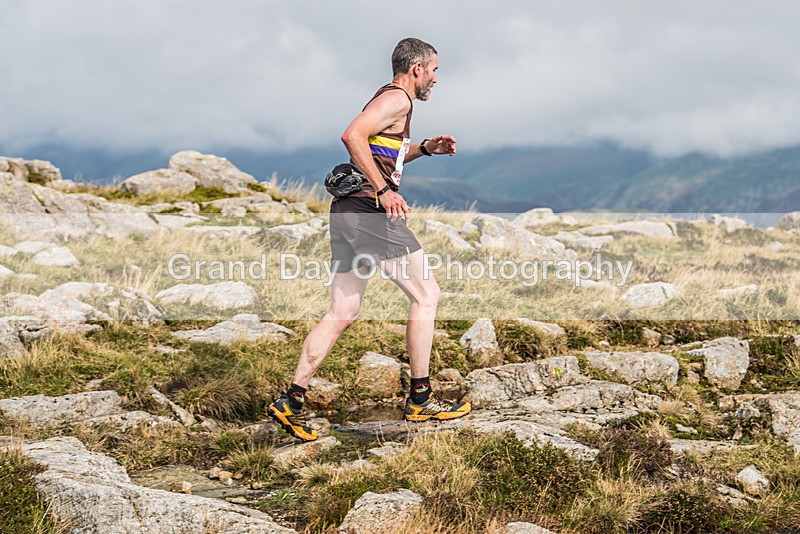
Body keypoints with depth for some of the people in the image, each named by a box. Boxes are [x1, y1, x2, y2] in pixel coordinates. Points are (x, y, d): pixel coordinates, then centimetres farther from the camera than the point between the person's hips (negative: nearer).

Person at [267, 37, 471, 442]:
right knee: (426, 294, 0)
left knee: (343, 313, 7)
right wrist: (385, 191, -24)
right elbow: (353, 136, -23)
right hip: (368, 211, -10)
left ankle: (291, 403, 4)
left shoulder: (389, 100, 25)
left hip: (346, 212, 10)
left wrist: (424, 148, 27)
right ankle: (420, 399, 4)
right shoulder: (397, 98, -6)